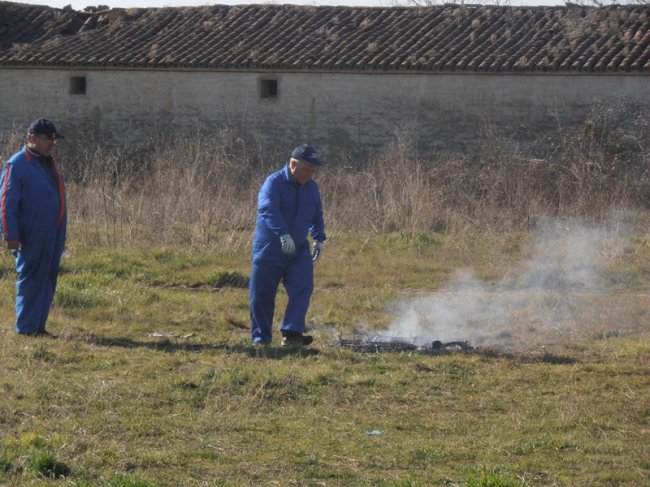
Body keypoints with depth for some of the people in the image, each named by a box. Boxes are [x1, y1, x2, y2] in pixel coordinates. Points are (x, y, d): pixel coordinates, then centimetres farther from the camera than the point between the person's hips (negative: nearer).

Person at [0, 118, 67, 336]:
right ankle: (26, 327, 2)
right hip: (32, 237, -8)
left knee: (48, 280, 9)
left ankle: (38, 325, 15)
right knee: (30, 279, -3)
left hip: (53, 237, 8)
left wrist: (61, 234, 18)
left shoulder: (50, 163, 15)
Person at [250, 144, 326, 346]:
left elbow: (317, 216, 23)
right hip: (269, 250, -5)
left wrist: (319, 239, 11)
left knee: (302, 289, -12)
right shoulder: (274, 183, -14)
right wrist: (283, 234, -43)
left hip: (299, 250, 5)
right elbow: (268, 209, -30)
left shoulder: (312, 188, 7)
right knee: (262, 295, 0)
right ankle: (260, 338, 11)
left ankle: (291, 334, -14)